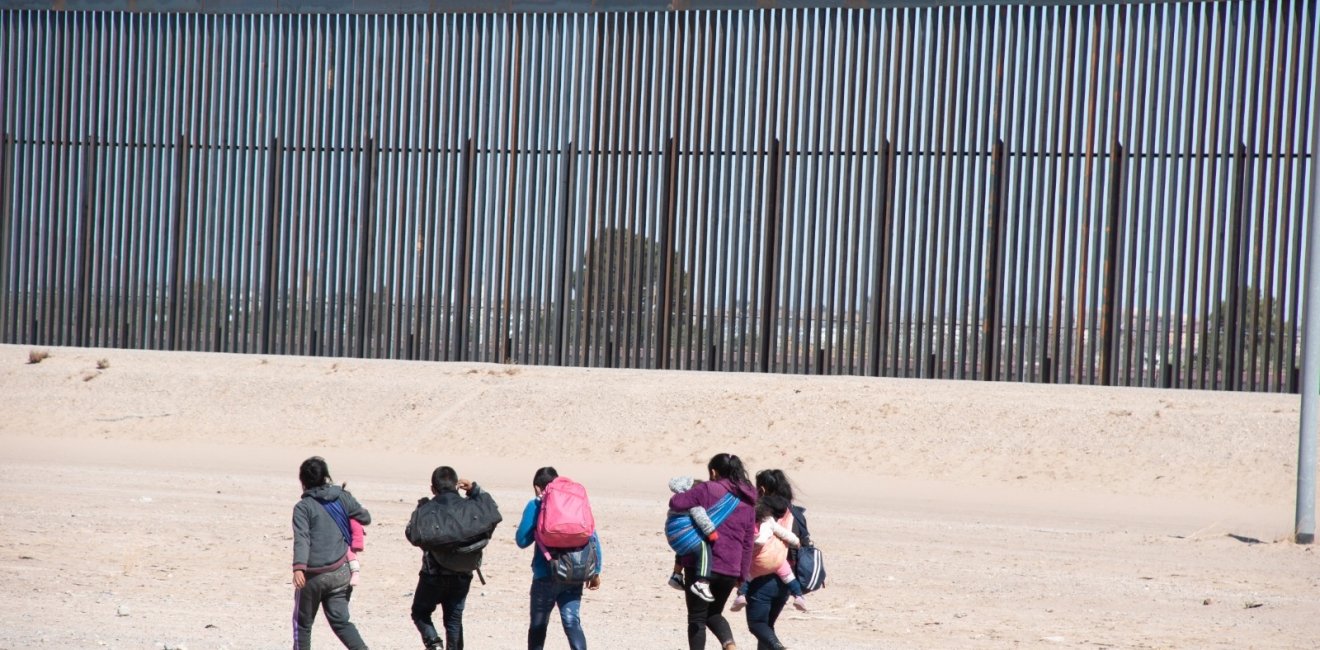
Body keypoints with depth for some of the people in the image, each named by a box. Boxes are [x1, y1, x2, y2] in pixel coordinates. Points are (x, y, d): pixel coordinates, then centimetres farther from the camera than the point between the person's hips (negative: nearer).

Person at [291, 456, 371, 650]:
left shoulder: (303, 507, -8)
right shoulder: (343, 498, 3)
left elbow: (301, 539, -21)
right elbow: (365, 518, 16)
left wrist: (298, 568, -31)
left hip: (313, 574, -4)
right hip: (340, 572, 4)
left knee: (302, 622, 13)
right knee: (340, 620, 5)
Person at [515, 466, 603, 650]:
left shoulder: (536, 506, -2)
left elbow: (522, 541, -3)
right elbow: (593, 539, 6)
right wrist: (595, 571, 11)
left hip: (546, 576, -2)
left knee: (538, 626, 12)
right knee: (572, 622, -1)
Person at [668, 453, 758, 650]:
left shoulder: (708, 490, -7)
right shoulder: (747, 503, 12)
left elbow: (675, 503, -13)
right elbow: (747, 544, 13)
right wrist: (742, 574, 17)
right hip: (730, 569, 5)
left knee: (697, 617, 6)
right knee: (714, 613, 22)